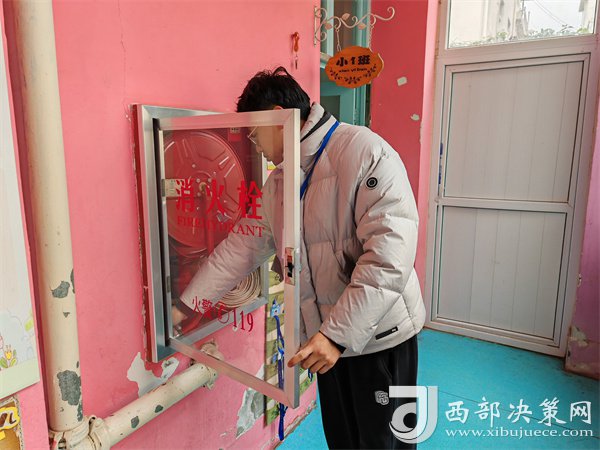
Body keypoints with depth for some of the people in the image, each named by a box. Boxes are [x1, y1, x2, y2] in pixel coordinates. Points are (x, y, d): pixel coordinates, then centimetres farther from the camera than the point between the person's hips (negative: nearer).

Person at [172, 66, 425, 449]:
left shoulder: (364, 151, -17)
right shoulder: (278, 181, 9)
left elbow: (390, 252, -26)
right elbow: (242, 248, 12)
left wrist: (338, 333, -26)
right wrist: (185, 304, 13)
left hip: (379, 337, -7)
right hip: (328, 337, 7)